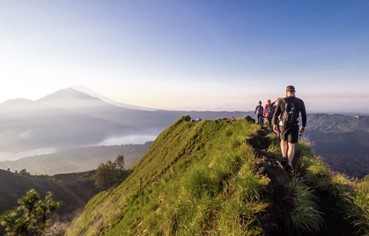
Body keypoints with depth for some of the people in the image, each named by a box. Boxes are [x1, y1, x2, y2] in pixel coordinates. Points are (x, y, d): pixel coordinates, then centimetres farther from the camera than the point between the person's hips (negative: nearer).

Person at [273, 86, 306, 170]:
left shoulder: (282, 101, -5)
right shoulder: (300, 102, -3)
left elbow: (276, 114, -2)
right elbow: (304, 115, 1)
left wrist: (274, 124, 9)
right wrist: (303, 126, 12)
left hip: (283, 125, 1)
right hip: (294, 126, 0)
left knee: (283, 140, 25)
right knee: (291, 145, 5)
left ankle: (284, 157, 13)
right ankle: (289, 164, 0)